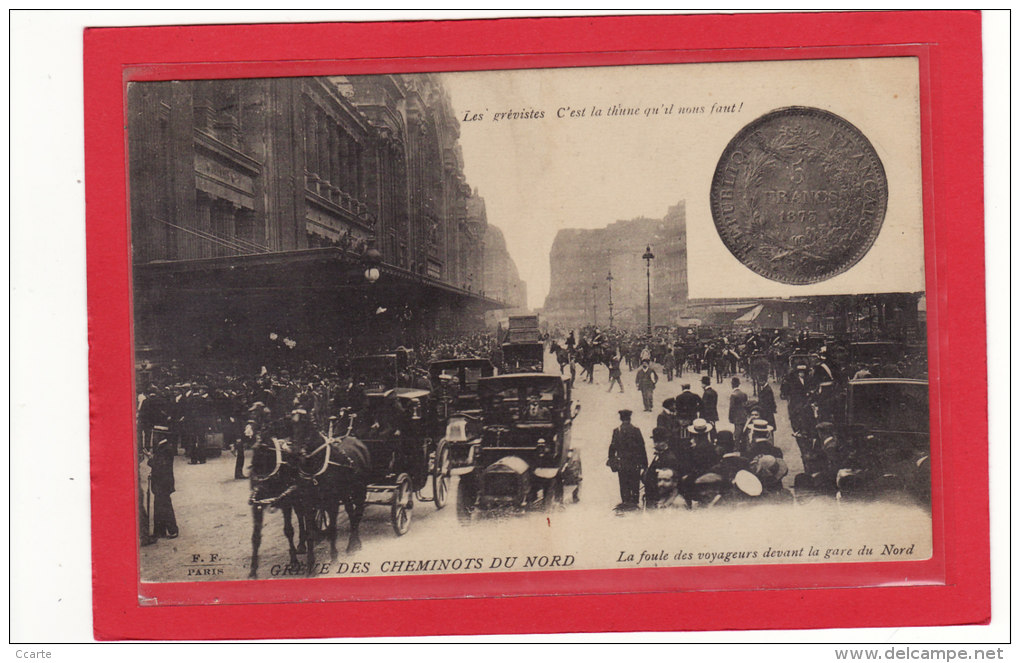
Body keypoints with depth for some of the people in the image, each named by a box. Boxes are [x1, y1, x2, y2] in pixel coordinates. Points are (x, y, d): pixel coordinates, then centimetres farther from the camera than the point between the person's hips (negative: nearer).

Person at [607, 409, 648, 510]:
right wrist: (645, 463, 4)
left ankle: (625, 502, 1)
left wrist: (611, 459, 10)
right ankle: (634, 502, 10)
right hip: (635, 463, 1)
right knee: (635, 483, 9)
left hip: (622, 463, -1)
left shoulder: (617, 431, -4)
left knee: (624, 484, 5)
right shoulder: (636, 430, -3)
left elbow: (613, 447, -2)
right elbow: (642, 447, -1)